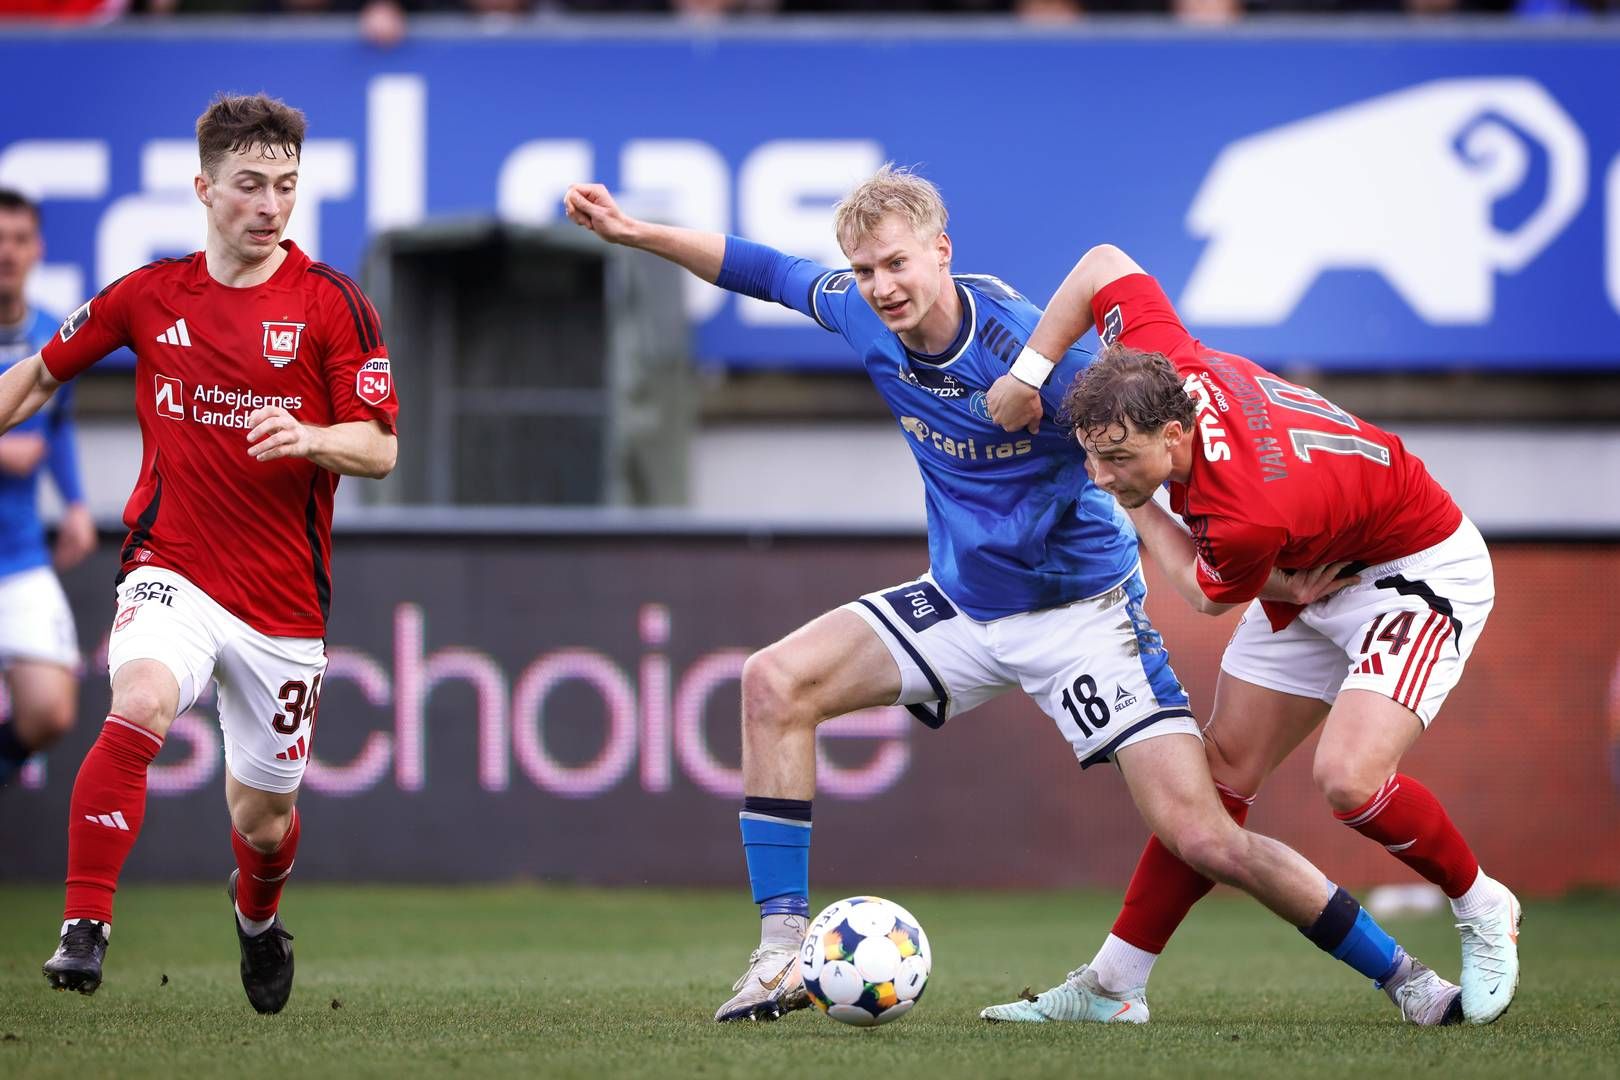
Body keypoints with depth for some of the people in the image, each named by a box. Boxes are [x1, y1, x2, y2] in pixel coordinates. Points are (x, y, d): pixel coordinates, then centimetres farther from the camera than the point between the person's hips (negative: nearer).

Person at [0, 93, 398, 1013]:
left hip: (284, 596, 0)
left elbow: (380, 449, -7)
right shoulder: (150, 294, 2)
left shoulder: (333, 304, -5)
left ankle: (257, 912, 47)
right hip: (172, 571, 0)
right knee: (140, 706, -32)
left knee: (263, 817, 11)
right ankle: (85, 929, -30)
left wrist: (311, 438, -26)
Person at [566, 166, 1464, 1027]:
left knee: (1205, 841, -15)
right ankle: (781, 951, -6)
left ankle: (1404, 978, 1)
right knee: (775, 682, -11)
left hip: (1080, 609, -6)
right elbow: (766, 272, 12)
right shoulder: (864, 314, -7)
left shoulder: (1028, 347, -25)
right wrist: (633, 231, 13)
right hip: (962, 604, 6)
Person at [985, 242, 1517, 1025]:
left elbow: (1209, 596, -14)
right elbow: (1104, 264, -4)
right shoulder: (1162, 362, -22)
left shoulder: (1249, 513, -38)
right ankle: (1115, 982, 10)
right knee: (1222, 770, 5)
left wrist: (1133, 511, -2)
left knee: (1349, 780, -26)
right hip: (1314, 575, 8)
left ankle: (1482, 910, 1)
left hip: (1419, 571, -8)